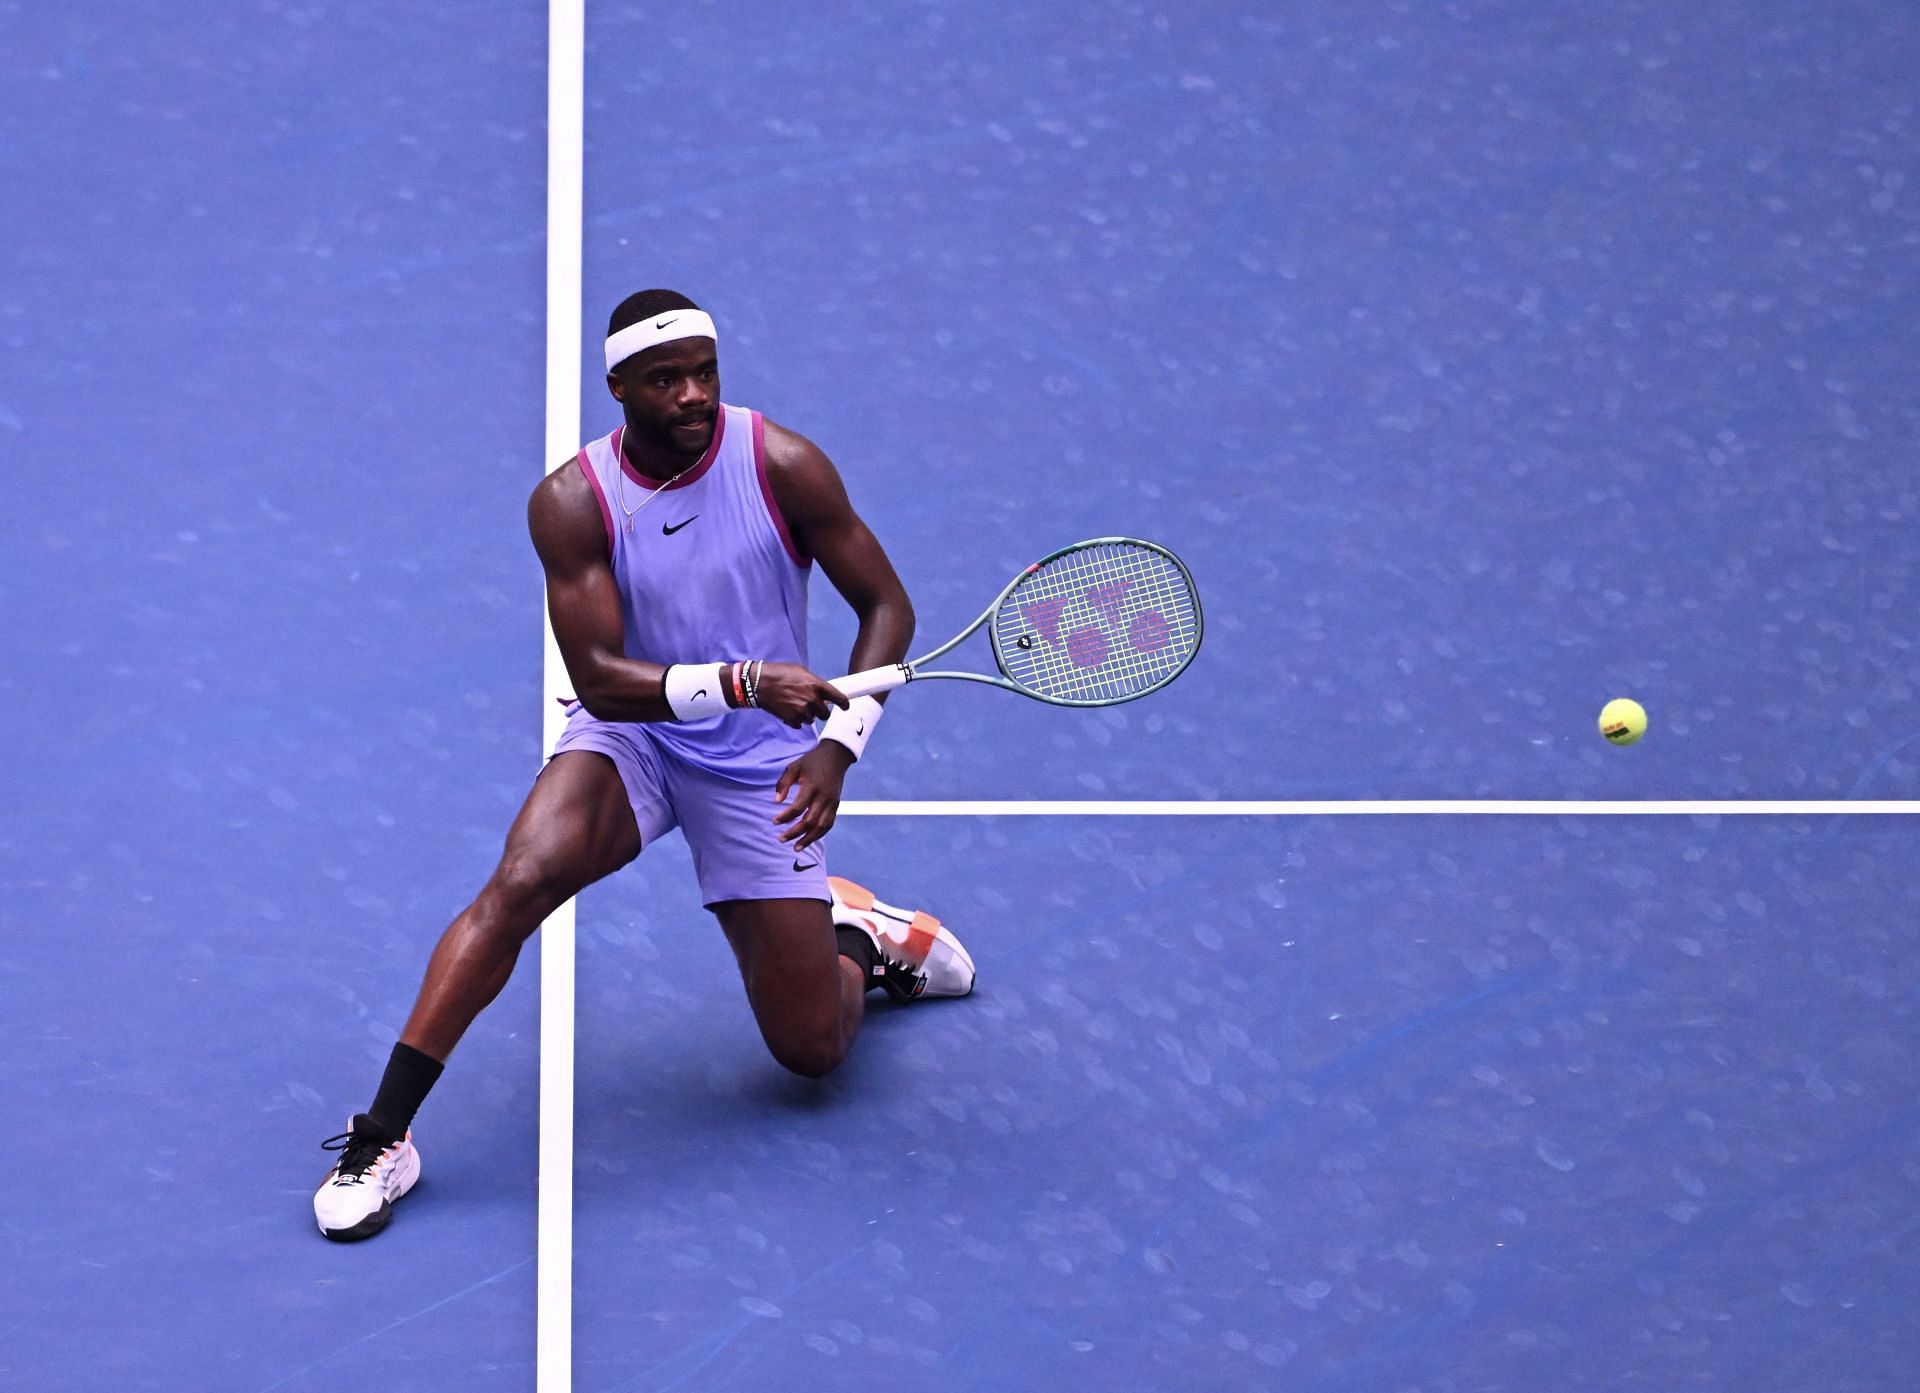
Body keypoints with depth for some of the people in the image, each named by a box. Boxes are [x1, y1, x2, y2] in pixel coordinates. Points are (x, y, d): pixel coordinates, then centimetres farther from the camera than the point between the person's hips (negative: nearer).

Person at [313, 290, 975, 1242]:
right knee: (524, 879, -32)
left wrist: (838, 744, -18)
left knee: (812, 1050, -2)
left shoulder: (783, 467, -13)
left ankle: (861, 936, 35)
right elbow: (598, 679, -19)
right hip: (630, 735, 0)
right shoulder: (570, 503, -13)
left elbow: (886, 607, -5)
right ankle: (382, 1136, -26)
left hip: (760, 764, 0)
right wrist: (743, 682, -34)